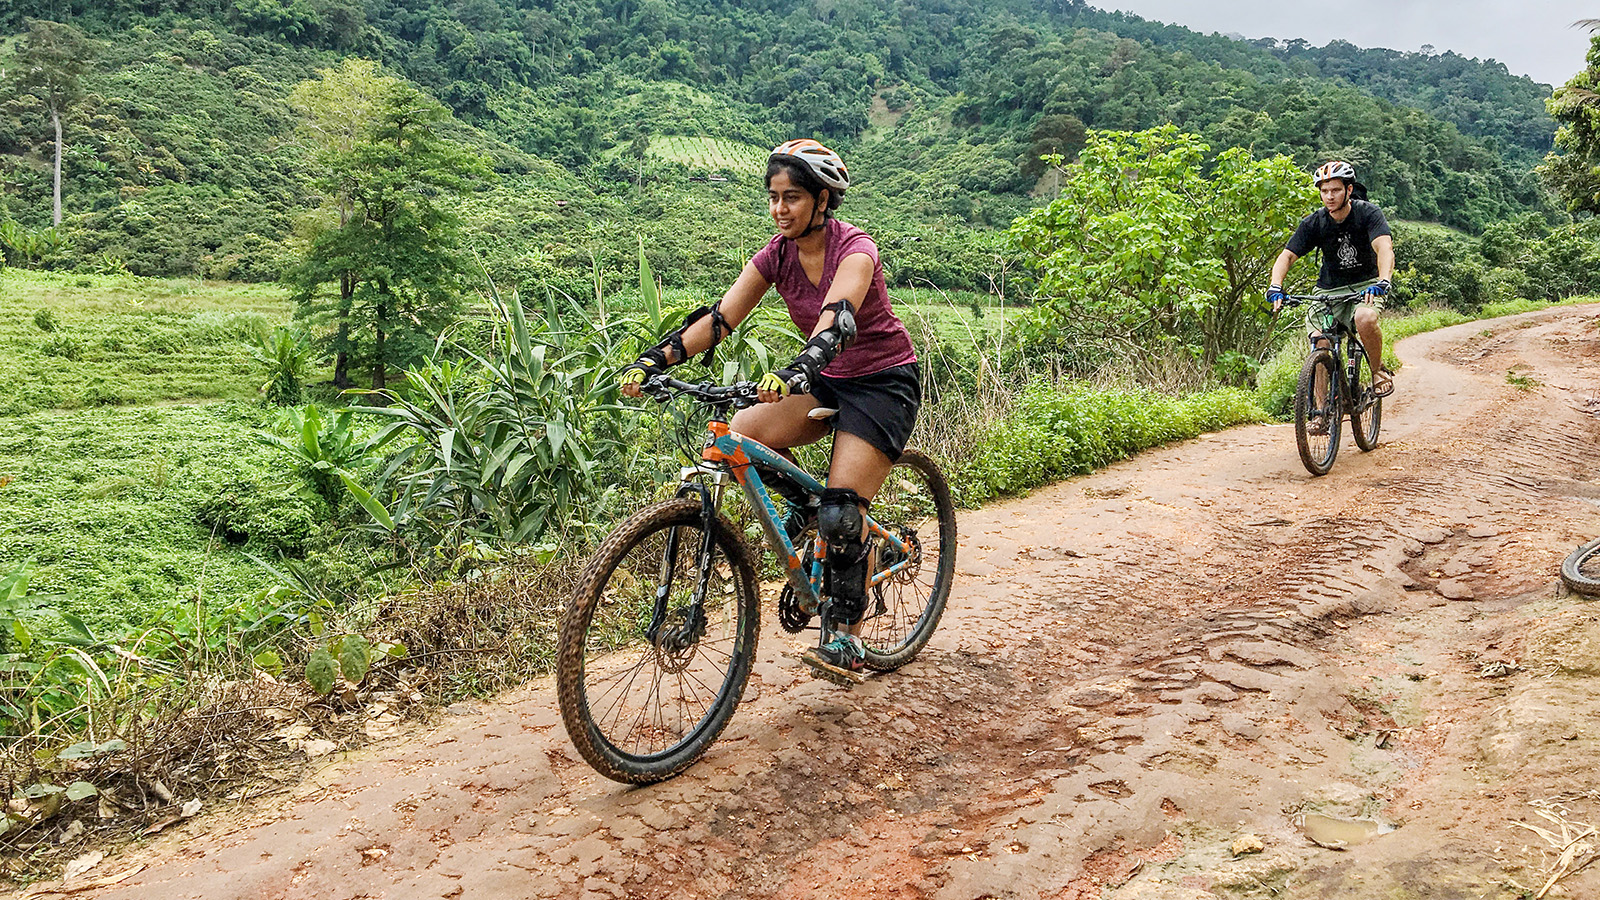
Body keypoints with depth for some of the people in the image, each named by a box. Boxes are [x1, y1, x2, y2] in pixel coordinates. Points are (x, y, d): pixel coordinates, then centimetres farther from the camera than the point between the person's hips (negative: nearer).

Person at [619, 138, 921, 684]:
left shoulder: (854, 249, -20)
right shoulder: (777, 254, -3)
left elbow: (837, 317, -39)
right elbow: (720, 318, -11)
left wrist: (795, 371, -57)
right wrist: (655, 359, -24)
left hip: (884, 383, -6)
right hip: (827, 380, 6)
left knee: (841, 513, -17)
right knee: (739, 436, -18)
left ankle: (846, 636, -1)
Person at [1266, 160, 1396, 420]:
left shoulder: (1368, 213, -15)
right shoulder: (1314, 223, -8)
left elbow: (1384, 247, -29)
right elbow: (1287, 255, -13)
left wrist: (1383, 282, -47)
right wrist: (1275, 287, -33)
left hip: (1365, 285, -2)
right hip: (1329, 289, 2)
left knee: (1365, 318, -35)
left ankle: (1378, 370, -7)